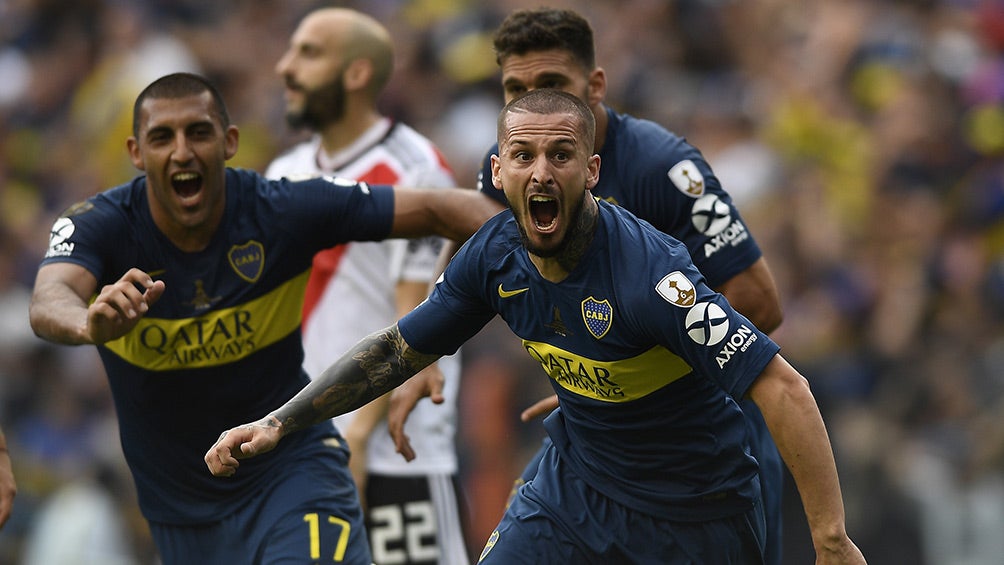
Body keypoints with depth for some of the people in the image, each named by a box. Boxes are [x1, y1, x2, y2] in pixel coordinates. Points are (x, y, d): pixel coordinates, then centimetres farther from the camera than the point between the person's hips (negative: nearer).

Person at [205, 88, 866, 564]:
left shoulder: (647, 269, -30)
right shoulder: (496, 255, -9)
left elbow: (783, 388, -31)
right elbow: (397, 351, 8)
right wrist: (278, 423, 0)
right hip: (577, 485, 5)